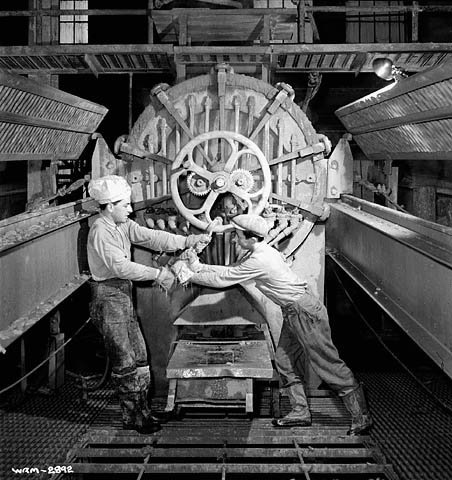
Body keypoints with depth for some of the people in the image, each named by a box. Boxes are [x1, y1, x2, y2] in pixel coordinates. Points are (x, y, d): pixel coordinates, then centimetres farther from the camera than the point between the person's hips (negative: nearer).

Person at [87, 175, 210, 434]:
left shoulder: (123, 226, 9)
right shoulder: (101, 232, -18)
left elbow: (151, 237, 2)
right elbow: (121, 266, -25)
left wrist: (187, 241, -10)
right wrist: (158, 274, -23)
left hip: (124, 296, 9)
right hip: (109, 298, -9)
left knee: (139, 355, 11)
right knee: (124, 361, 0)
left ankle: (142, 410, 22)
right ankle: (133, 417, 12)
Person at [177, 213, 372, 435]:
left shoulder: (259, 261, -23)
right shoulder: (259, 252, 7)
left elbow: (223, 279, -16)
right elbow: (230, 271, 15)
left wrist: (191, 276, -5)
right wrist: (198, 266, 10)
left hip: (304, 312, -10)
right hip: (294, 311, 10)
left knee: (327, 363, -4)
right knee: (283, 360, 11)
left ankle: (361, 416, 4)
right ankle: (300, 412, 19)